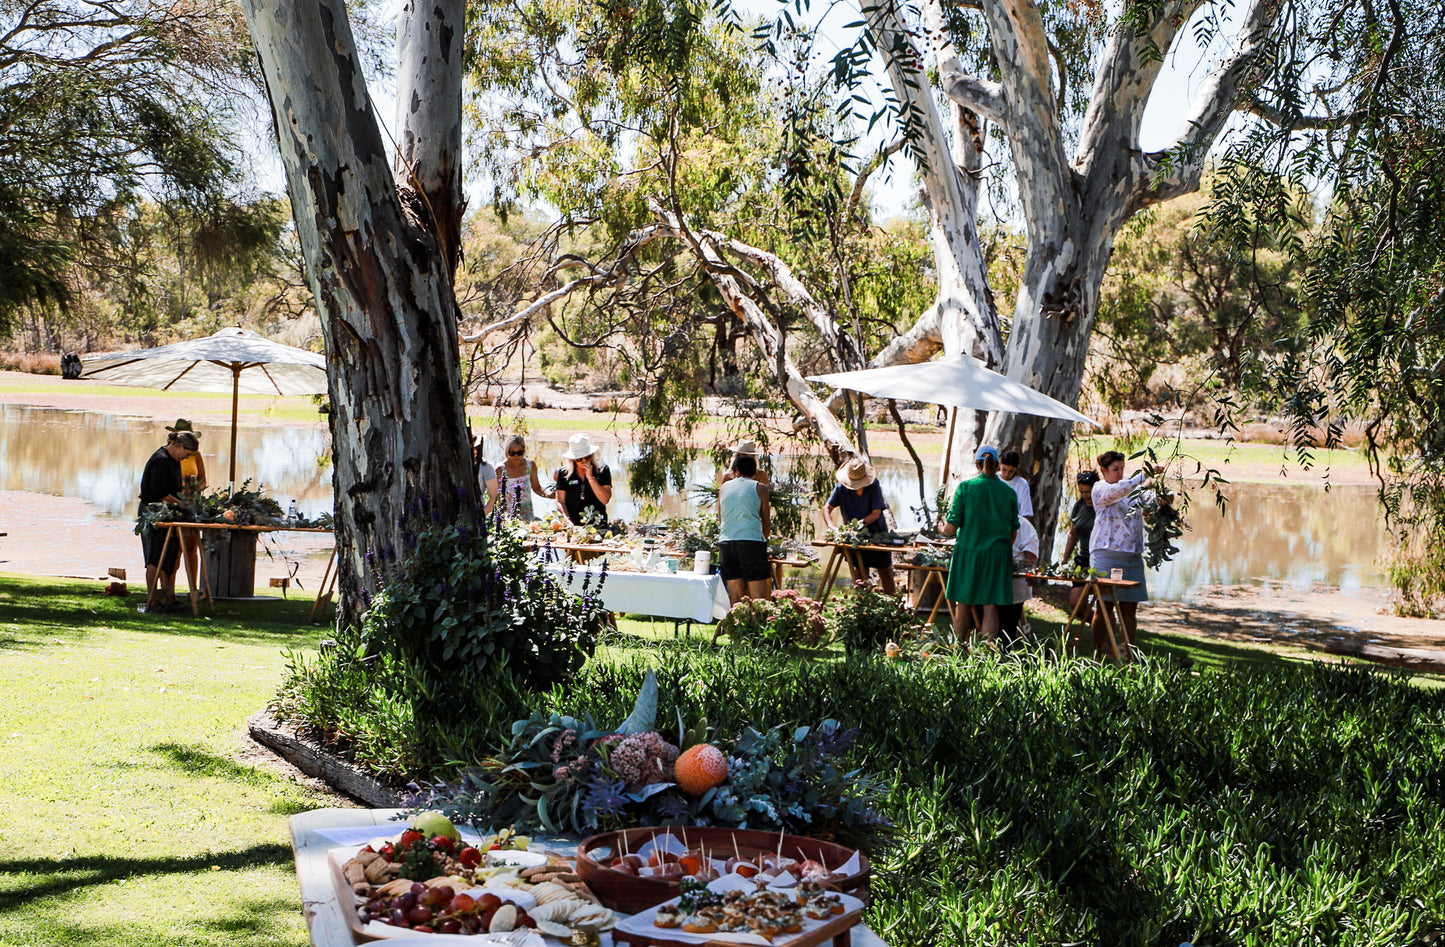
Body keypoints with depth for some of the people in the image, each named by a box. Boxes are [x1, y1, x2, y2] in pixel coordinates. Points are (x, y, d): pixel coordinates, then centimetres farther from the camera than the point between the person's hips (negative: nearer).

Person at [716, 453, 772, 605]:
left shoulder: (724, 487, 17)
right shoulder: (760, 487, 8)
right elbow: (766, 523, 11)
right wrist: (764, 538, 28)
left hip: (725, 542, 4)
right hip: (752, 541, -4)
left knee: (735, 596, 8)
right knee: (758, 597, -5)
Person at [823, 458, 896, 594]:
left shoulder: (874, 485, -17)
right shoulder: (842, 487, -10)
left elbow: (876, 513, -20)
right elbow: (827, 508, -9)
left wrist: (861, 523, -36)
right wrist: (831, 526, -27)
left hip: (876, 532, -2)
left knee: (884, 570, 2)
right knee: (861, 572, 9)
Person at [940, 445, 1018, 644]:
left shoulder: (965, 488, -6)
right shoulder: (1009, 493, 2)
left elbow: (951, 528, -7)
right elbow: (1013, 533, 8)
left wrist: (942, 528, 15)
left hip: (968, 553, -2)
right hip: (997, 556, 2)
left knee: (962, 607, 8)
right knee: (991, 607, 3)